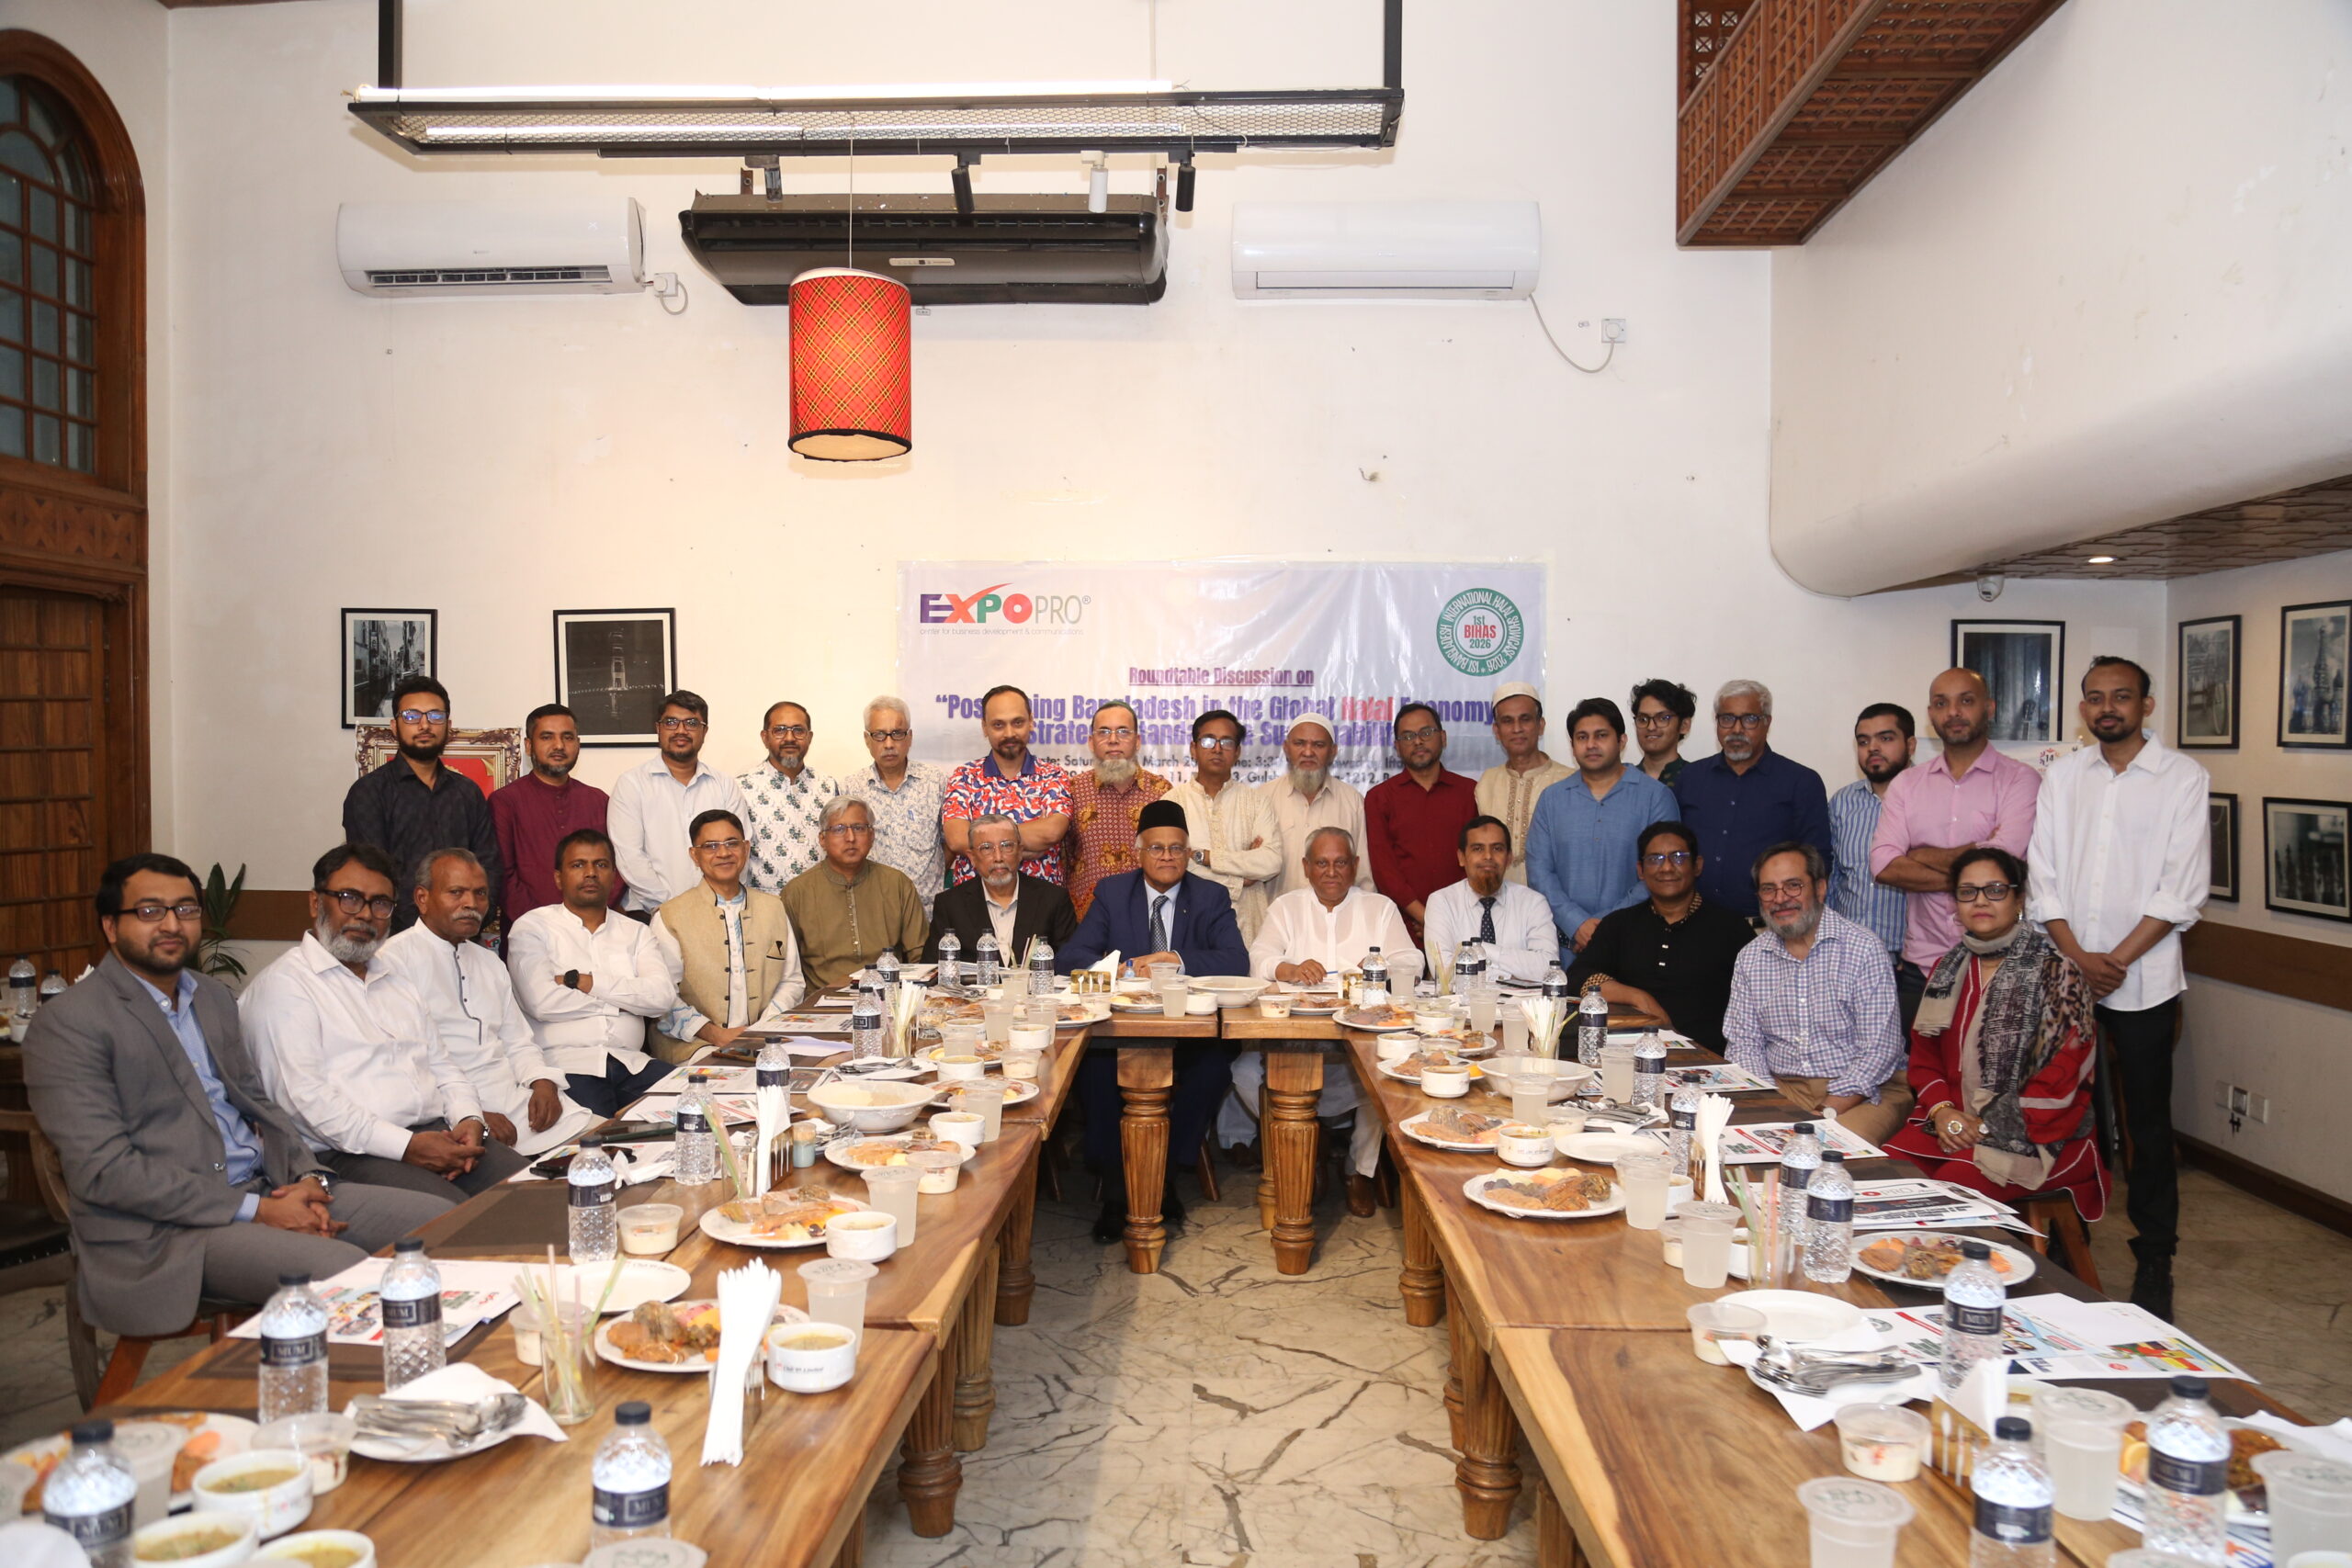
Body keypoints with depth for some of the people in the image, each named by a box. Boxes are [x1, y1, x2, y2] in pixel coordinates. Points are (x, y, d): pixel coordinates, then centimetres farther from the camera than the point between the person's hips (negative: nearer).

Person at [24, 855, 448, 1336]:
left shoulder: (215, 997, 17)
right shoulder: (66, 1024, -7)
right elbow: (102, 1170, -15)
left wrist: (306, 1179, -1)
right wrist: (255, 1210, -18)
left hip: (266, 1191, 8)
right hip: (164, 1233, -8)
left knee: (442, 1219, -5)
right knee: (343, 1270, -30)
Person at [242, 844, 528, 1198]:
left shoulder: (395, 979, 26)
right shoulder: (284, 983, 1)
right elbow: (304, 1097, -11)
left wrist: (469, 1120, 1)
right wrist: (405, 1146, -18)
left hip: (439, 1134, 7)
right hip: (353, 1154, -7)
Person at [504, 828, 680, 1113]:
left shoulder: (636, 932, 19)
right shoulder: (532, 927, 9)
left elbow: (663, 996, 0)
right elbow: (542, 1002, -8)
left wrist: (584, 981, -6)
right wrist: (622, 1000, 2)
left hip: (632, 1064, 4)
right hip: (566, 1065, -4)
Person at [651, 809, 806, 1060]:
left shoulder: (774, 908, 18)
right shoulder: (669, 917, 5)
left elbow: (792, 981, 15)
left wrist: (766, 1028, -3)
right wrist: (712, 1032, -16)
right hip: (697, 1045, -3)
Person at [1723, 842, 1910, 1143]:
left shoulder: (1863, 949, -7)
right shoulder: (1750, 958, 8)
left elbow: (1880, 1049, -12)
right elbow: (1744, 1043, 9)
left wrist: (1827, 1114, -19)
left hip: (1862, 1093, -4)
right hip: (1781, 1090, 4)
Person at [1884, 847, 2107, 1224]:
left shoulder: (2054, 972, -6)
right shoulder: (1948, 969, 14)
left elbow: (2063, 1072, -11)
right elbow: (1924, 1053, 17)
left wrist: (1988, 1127, -14)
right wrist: (1941, 1110, -3)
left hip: (2035, 1134, -5)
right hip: (1951, 1122, 5)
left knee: (1948, 1188, -30)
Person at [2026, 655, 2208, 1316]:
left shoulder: (2183, 778, -1)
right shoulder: (2062, 776, 9)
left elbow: (2182, 890, -7)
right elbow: (2043, 877, 5)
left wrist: (2117, 960, -11)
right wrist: (2079, 957, -6)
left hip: (2143, 981, -3)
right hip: (2066, 974, 3)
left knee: (2148, 1124, 4)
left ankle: (2154, 1262, 15)